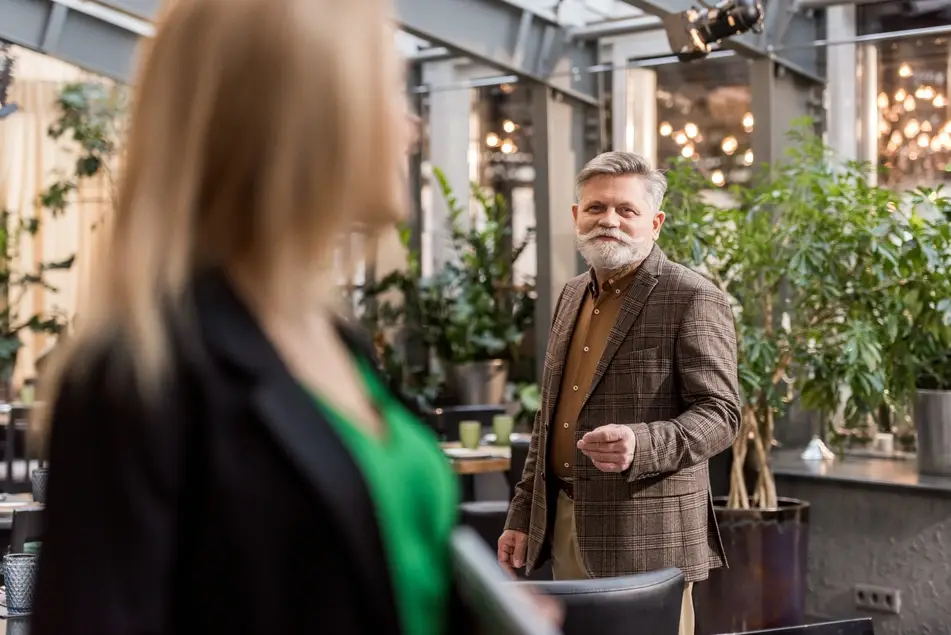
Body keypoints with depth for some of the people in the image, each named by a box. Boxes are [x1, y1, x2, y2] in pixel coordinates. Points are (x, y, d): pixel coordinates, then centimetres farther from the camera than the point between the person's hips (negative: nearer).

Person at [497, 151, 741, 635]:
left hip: (645, 534, -7)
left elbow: (720, 414, -13)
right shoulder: (573, 295, 15)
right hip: (565, 525, 7)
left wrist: (640, 445, -29)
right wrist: (522, 515, 17)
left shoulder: (693, 299, -8)